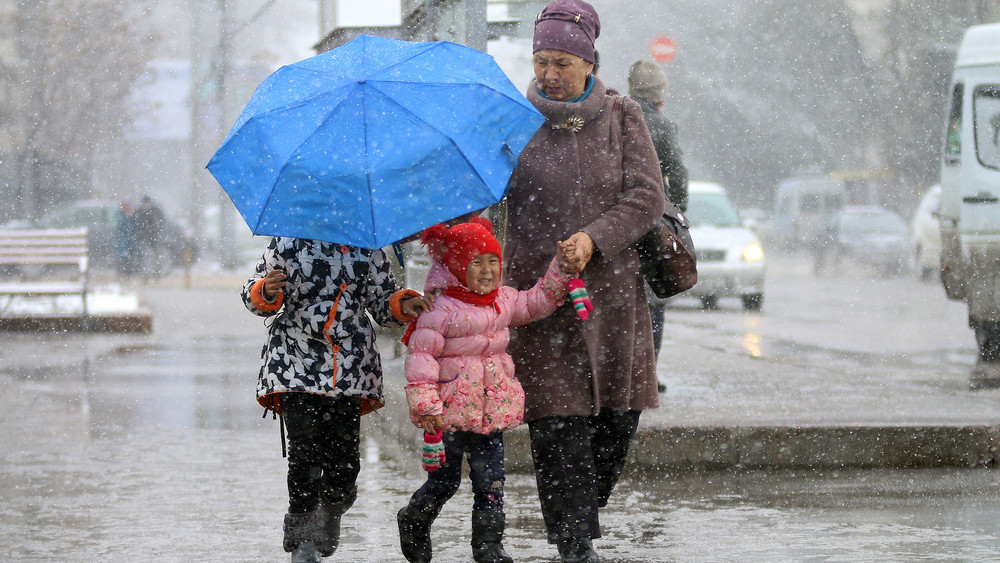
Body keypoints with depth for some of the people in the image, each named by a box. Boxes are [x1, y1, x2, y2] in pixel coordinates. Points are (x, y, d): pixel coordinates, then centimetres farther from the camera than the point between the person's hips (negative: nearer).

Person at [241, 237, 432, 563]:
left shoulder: (368, 251, 11)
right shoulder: (287, 245, 5)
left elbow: (382, 303, 19)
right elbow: (254, 298, 11)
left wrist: (401, 305, -3)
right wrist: (266, 292, -12)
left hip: (351, 365, 2)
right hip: (296, 362, -2)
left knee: (345, 458, -4)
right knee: (305, 452, -12)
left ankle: (331, 511, 28)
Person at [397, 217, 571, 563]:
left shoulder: (504, 301, 5)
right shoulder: (441, 310, -15)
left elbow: (538, 301, 16)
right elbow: (421, 354, -16)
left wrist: (562, 269, 3)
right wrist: (424, 403, -20)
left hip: (492, 411, 5)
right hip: (451, 411, -5)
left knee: (491, 481, 4)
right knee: (444, 479, 7)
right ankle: (413, 522, 33)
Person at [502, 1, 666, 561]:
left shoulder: (623, 117, 4)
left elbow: (648, 197, -3)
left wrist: (593, 238, -16)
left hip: (612, 288, 2)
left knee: (620, 413, 3)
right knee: (560, 420, -8)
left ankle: (582, 509, 27)